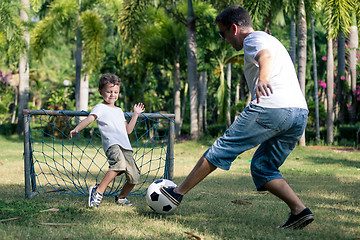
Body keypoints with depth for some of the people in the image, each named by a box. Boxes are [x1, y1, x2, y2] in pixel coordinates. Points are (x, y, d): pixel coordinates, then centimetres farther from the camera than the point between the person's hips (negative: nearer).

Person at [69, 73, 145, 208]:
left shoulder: (119, 111, 28)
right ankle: (97, 191, -31)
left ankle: (121, 198, 29)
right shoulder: (100, 108, 7)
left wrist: (136, 114, 28)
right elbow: (89, 119, -10)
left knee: (134, 178, 2)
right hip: (111, 144, -7)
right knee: (119, 163, -38)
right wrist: (76, 129, -27)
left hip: (125, 146, 7)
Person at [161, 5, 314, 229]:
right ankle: (300, 211, -2)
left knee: (222, 149, 2)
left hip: (271, 108, -9)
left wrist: (262, 79, -43)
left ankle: (178, 193, 11)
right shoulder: (269, 40, 32)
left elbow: (265, 55, -23)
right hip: (301, 113, 9)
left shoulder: (253, 39, 2)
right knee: (262, 168, 14)